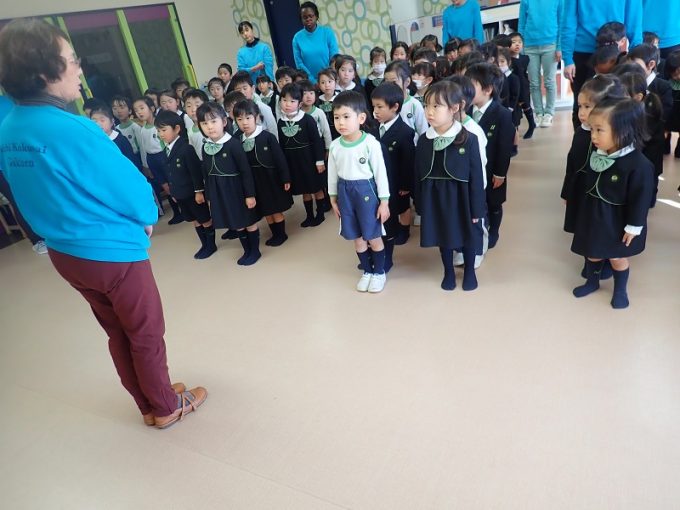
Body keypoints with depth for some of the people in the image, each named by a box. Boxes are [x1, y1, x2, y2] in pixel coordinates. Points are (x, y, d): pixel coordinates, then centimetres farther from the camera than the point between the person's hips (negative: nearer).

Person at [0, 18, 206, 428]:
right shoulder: (72, 129, -26)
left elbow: (43, 193, 10)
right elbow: (131, 187, -20)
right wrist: (148, 216, -1)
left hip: (64, 253, 8)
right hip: (114, 253, -8)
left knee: (118, 333, 22)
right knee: (147, 334, 13)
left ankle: (149, 405, 40)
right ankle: (167, 406, 34)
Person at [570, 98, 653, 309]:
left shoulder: (639, 164, -25)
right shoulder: (596, 155, -7)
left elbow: (641, 198, -19)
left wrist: (634, 226, -14)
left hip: (617, 221, -5)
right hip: (593, 217, 5)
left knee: (617, 257, 14)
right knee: (592, 253, 20)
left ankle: (620, 290, 38)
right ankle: (592, 281, 44)